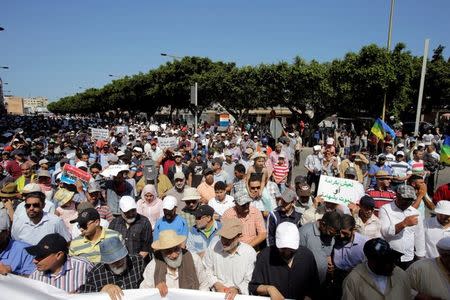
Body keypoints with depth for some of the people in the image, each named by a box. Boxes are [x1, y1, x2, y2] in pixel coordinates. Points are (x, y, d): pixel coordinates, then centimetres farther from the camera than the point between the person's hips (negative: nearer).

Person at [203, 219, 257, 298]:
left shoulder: (250, 252, -8)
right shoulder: (213, 248, -4)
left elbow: (249, 281, -2)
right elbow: (206, 270, 7)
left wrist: (237, 289, -17)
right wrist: (216, 284, -6)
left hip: (240, 295, -1)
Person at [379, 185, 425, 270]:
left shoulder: (415, 212, 5)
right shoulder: (385, 209, -9)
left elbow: (419, 237, 10)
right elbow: (385, 232, -20)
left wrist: (420, 258, 10)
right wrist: (404, 223, -26)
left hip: (408, 259, 4)